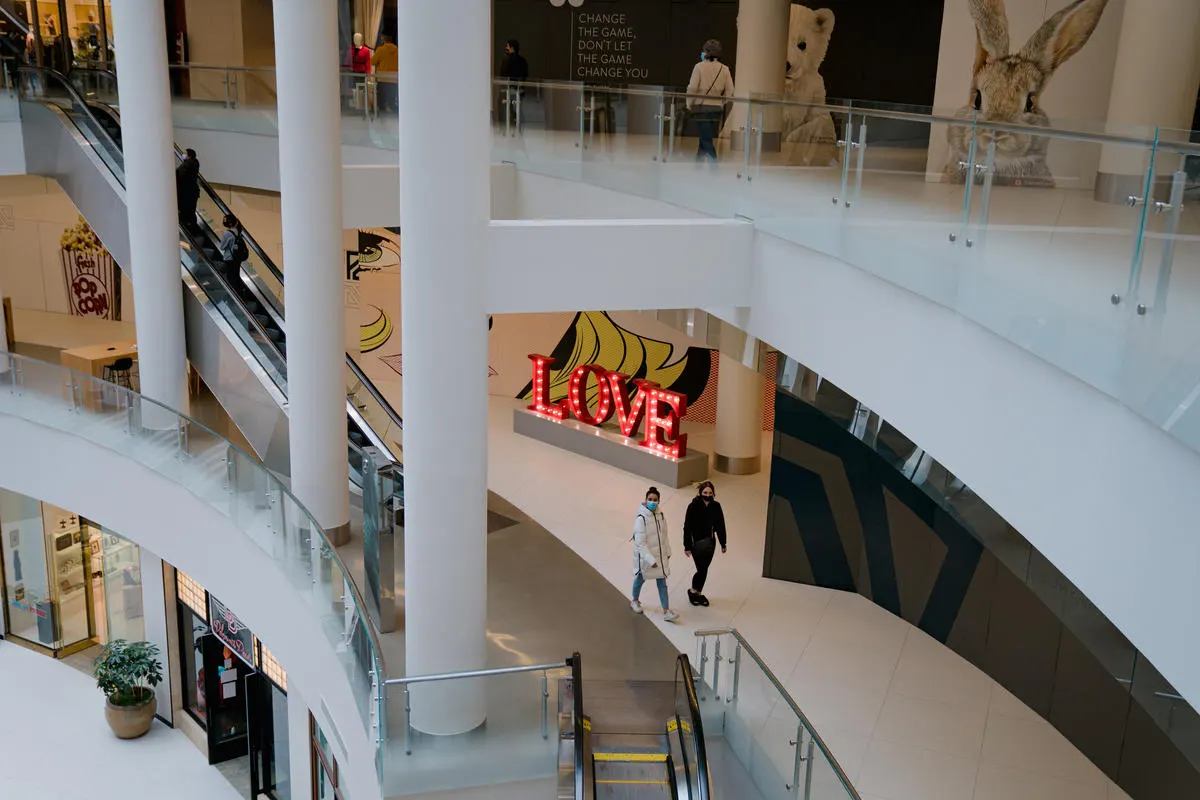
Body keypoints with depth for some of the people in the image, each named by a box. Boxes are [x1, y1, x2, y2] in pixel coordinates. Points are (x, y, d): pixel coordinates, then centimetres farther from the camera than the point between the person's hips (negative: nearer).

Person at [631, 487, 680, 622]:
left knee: (662, 582, 4)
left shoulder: (660, 516, -4)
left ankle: (666, 611, 7)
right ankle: (635, 601, 45)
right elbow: (640, 543, -24)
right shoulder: (641, 519, -23)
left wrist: (668, 552, 13)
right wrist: (650, 560, -26)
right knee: (640, 579, 18)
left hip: (660, 555, 5)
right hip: (644, 555, -5)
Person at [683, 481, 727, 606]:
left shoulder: (716, 506, -3)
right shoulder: (693, 506, -15)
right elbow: (687, 527, -11)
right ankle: (692, 591, 20)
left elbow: (720, 526, 6)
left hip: (710, 543, 4)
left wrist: (723, 544, 10)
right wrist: (687, 546, -10)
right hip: (696, 543, -4)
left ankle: (699, 593, 30)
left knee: (704, 569, 13)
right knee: (701, 569, -4)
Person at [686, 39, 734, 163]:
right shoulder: (724, 69, 4)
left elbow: (692, 88, -11)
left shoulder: (700, 66, -8)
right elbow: (730, 91, 1)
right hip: (717, 109, 4)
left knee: (706, 140, -4)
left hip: (701, 107, -4)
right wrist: (721, 103, 13)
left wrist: (689, 105, 0)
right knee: (705, 139, 14)